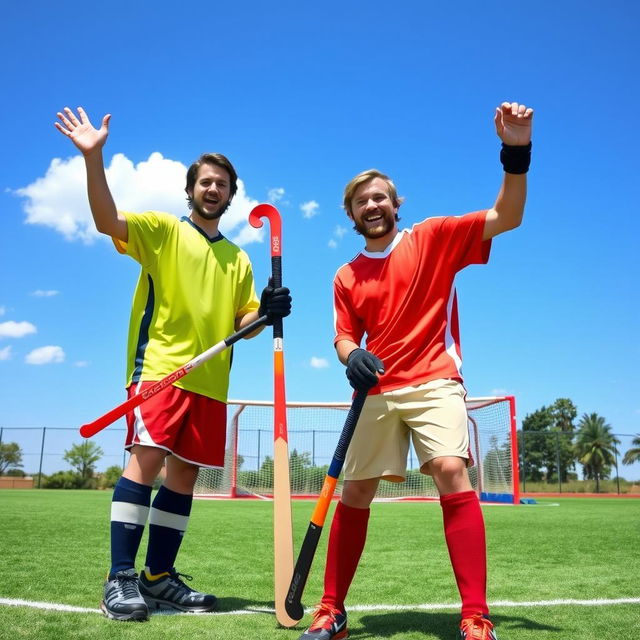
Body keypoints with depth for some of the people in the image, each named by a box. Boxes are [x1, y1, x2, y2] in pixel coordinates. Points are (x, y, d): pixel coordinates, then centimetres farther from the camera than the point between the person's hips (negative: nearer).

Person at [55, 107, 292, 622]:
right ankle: (120, 579, -6)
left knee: (185, 474, 5)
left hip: (211, 380, 5)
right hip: (160, 365, -5)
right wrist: (93, 158, -23)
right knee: (146, 460, -15)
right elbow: (107, 221, -11)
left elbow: (244, 321, 15)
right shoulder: (162, 230, 7)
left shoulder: (238, 259, 19)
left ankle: (158, 577, 15)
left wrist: (267, 311, -7)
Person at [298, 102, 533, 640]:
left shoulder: (432, 239, 3)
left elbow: (506, 217, -5)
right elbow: (344, 337, 11)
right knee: (355, 494, 5)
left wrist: (516, 153, -20)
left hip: (434, 382, -3)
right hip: (376, 393, 4)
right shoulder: (346, 278, 13)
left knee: (452, 473, -23)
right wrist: (351, 357, -14)